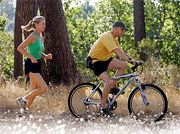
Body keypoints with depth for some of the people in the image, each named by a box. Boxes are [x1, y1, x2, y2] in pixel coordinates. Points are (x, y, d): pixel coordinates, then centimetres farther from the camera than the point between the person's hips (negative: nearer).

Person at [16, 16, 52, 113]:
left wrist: (46, 56, 5)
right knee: (44, 88, -15)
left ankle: (25, 108, 17)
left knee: (34, 91, 9)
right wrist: (31, 57, -21)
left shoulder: (41, 38, 13)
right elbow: (20, 48, -16)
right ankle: (23, 99, -3)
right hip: (31, 65, -9)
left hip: (37, 65, 9)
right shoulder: (33, 36, -13)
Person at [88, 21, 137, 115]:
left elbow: (121, 52, 8)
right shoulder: (107, 37, -22)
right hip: (95, 62, -9)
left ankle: (112, 87, 0)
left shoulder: (114, 39, 10)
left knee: (123, 65, -13)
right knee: (109, 82, -24)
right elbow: (116, 51, -34)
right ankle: (103, 106, -11)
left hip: (105, 60, 9)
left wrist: (131, 60, -5)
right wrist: (129, 59, -42)